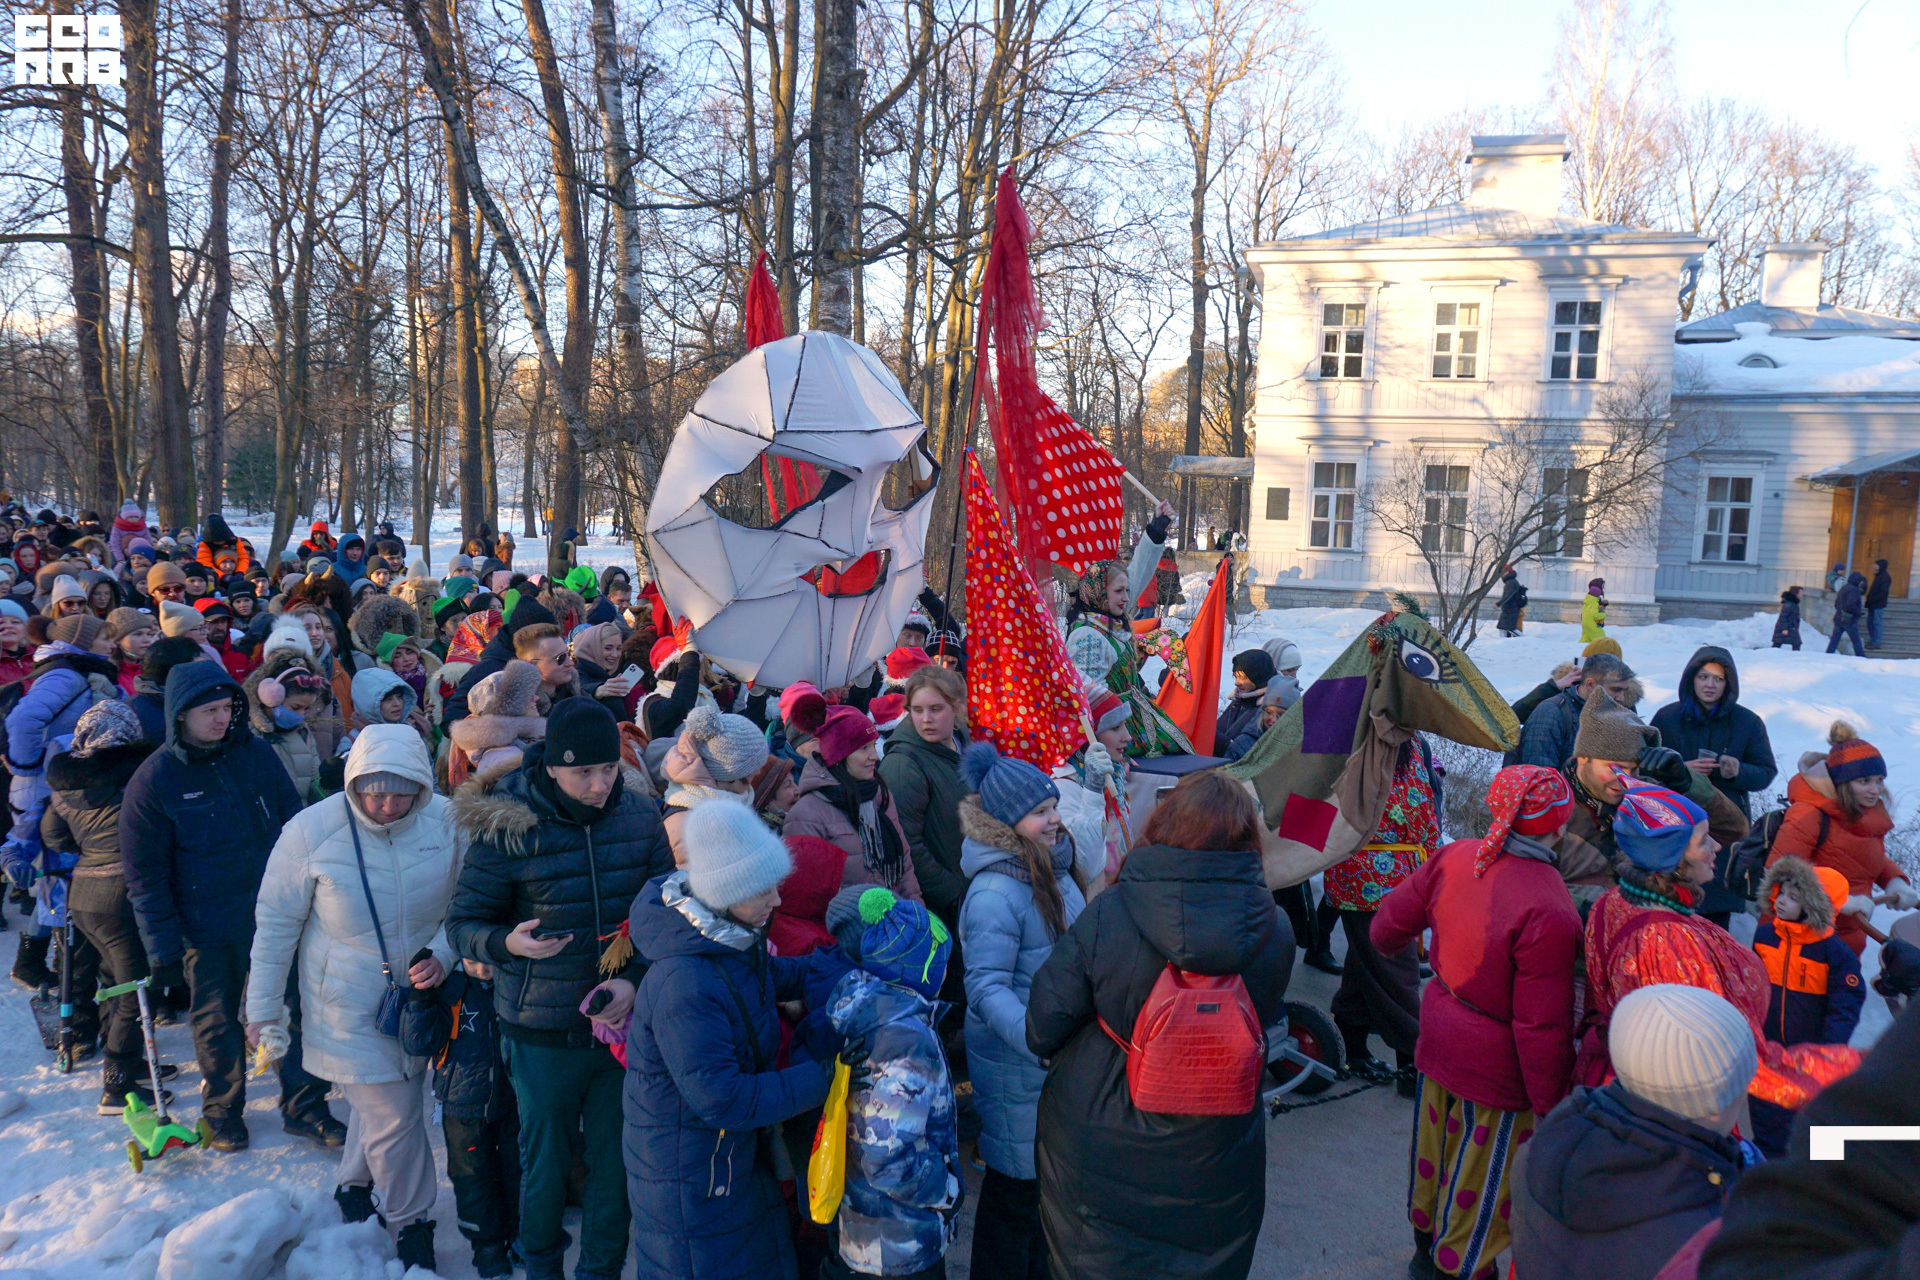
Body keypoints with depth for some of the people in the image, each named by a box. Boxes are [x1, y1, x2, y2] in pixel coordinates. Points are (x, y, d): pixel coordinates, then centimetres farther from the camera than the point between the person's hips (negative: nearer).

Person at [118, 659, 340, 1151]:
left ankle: (304, 1105, 20)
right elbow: (145, 875, -5)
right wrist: (163, 948, -8)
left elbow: (294, 825, 9)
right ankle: (223, 1111, 36)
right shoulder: (153, 780, -8)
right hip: (208, 930, -2)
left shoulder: (257, 754, -1)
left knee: (303, 1008, 4)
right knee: (219, 1024, 14)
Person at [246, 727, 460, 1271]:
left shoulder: (447, 821, -14)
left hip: (420, 995, 3)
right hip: (349, 1005, -3)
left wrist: (442, 955, -16)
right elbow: (275, 925, -7)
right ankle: (412, 1225, 23)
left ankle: (354, 1186, 49)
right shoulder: (310, 832, -18)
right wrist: (262, 1011, -2)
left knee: (379, 1100, 21)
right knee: (395, 1117, -2)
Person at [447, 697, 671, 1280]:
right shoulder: (506, 829, -14)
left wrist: (634, 980, -13)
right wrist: (508, 943, -28)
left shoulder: (640, 817, -6)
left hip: (623, 1022, 2)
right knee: (544, 1163, 15)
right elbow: (462, 923, -7)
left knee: (615, 1160, 14)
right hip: (543, 1033, -2)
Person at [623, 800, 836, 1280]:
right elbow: (722, 1100, -31)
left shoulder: (732, 935, -5)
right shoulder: (685, 987, -34)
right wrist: (820, 1077, -26)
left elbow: (765, 974, 18)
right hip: (687, 1176, -9)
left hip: (736, 1153, 9)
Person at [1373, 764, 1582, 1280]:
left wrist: (1395, 943, 24)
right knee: (1483, 1170, 17)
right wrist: (1551, 1106, -11)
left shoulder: (1455, 858, -13)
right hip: (1497, 1066, -6)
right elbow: (1542, 1025, -24)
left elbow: (1389, 923, 0)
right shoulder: (1549, 913, -31)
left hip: (1440, 1035, 7)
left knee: (1437, 1139, 27)